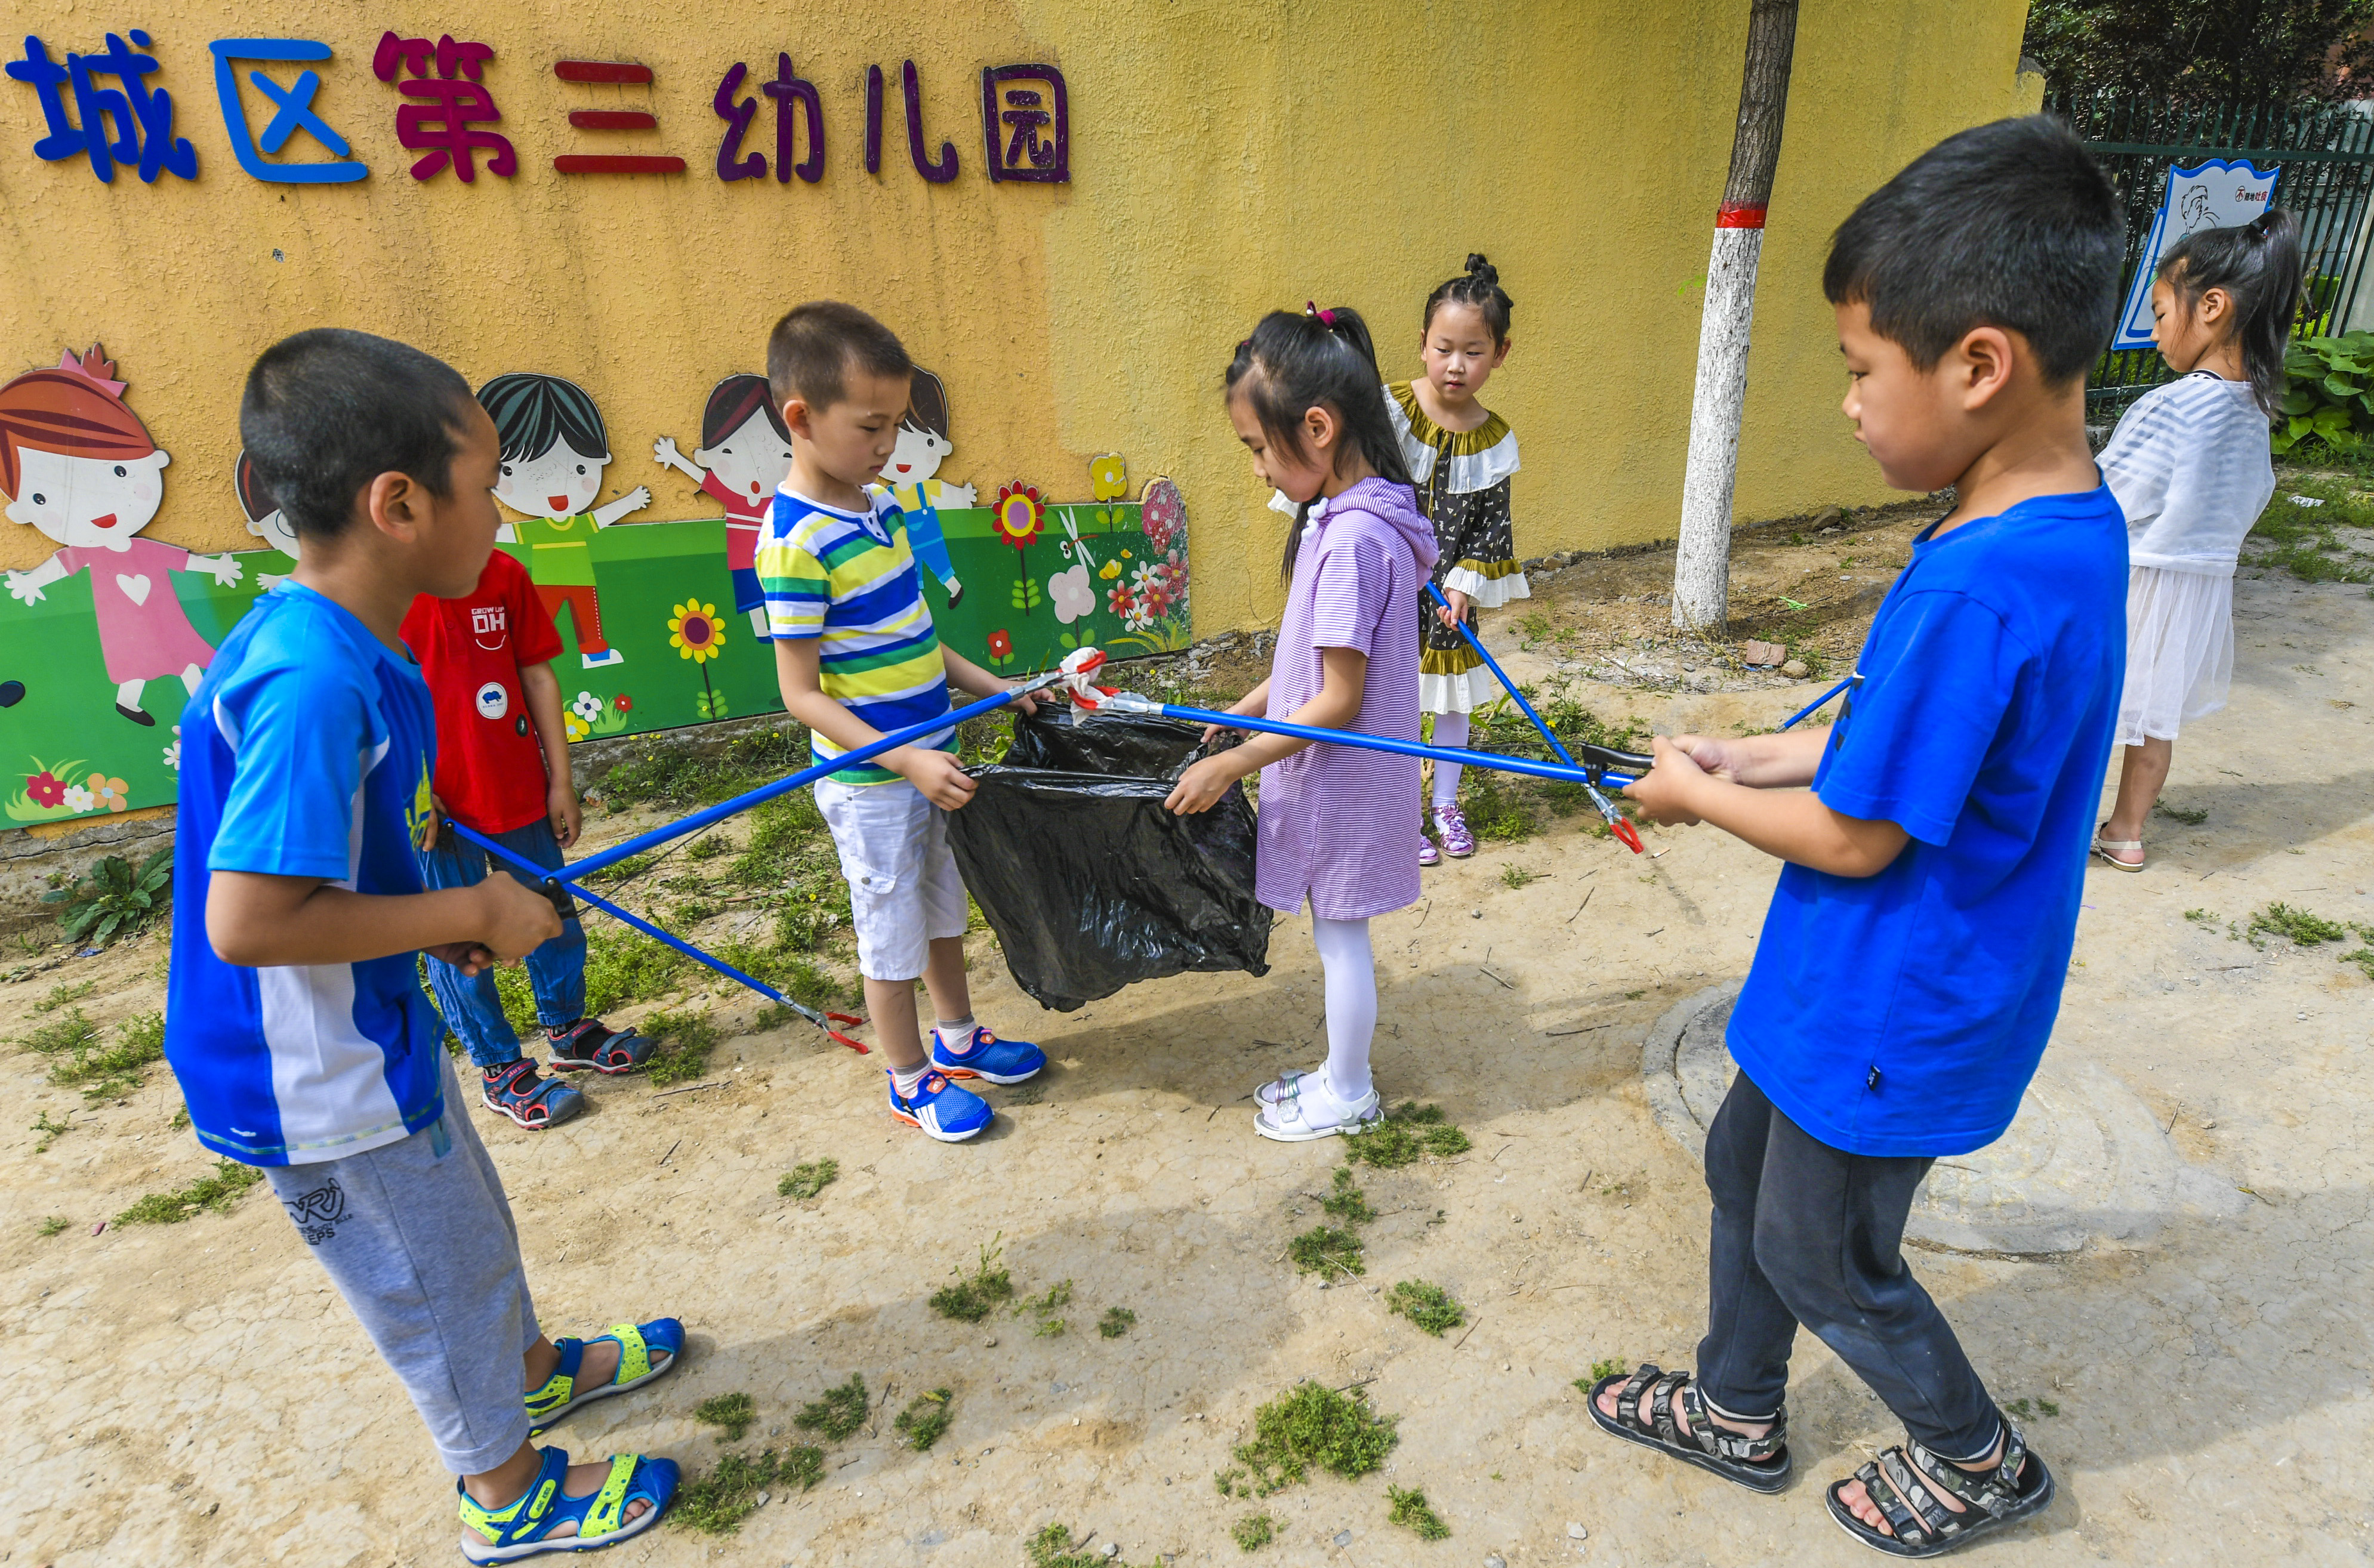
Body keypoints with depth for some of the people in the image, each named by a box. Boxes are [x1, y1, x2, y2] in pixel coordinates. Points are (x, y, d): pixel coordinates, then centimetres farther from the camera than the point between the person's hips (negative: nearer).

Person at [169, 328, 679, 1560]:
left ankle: (534, 1369, 53)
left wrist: (439, 920, 4)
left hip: (368, 1027, 9)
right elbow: (247, 921, -32)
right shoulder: (314, 683, -32)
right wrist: (470, 914, -23)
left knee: (466, 1220, 28)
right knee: (433, 1277, 12)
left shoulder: (313, 641, -2)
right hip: (320, 1080, -9)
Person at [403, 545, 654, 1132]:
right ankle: (500, 1069, 27)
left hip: (519, 786, 4)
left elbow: (537, 676, 4)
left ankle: (568, 1029, 39)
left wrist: (560, 781, 4)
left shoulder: (503, 575, -1)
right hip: (435, 809, -3)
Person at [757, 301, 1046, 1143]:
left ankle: (958, 1038, 43)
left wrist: (990, 686, 8)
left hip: (930, 761, 8)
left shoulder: (880, 506, 3)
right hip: (869, 781, -8)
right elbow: (802, 694, -21)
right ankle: (910, 1081, 30)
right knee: (891, 932, 10)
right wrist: (905, 759, -27)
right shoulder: (796, 543, -22)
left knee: (943, 909, 23)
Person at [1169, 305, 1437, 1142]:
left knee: (1339, 939, 9)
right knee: (1338, 935, 21)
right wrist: (1246, 710, 14)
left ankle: (1347, 1095, 30)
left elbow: (1339, 700, -24)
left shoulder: (1352, 539, -26)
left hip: (1342, 781, -9)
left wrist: (1233, 764, -19)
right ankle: (1341, 1075, 39)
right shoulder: (1352, 516, 4)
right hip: (1333, 774, 9)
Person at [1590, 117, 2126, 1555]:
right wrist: (1762, 757, 2)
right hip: (1864, 989, 9)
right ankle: (1740, 1414, 45)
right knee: (1745, 1159, 24)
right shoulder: (2080, 524, -2)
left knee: (1819, 1253, 16)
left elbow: (1854, 838, -24)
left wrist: (1698, 796, -9)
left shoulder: (1979, 589, -33)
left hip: (1894, 1012, -9)